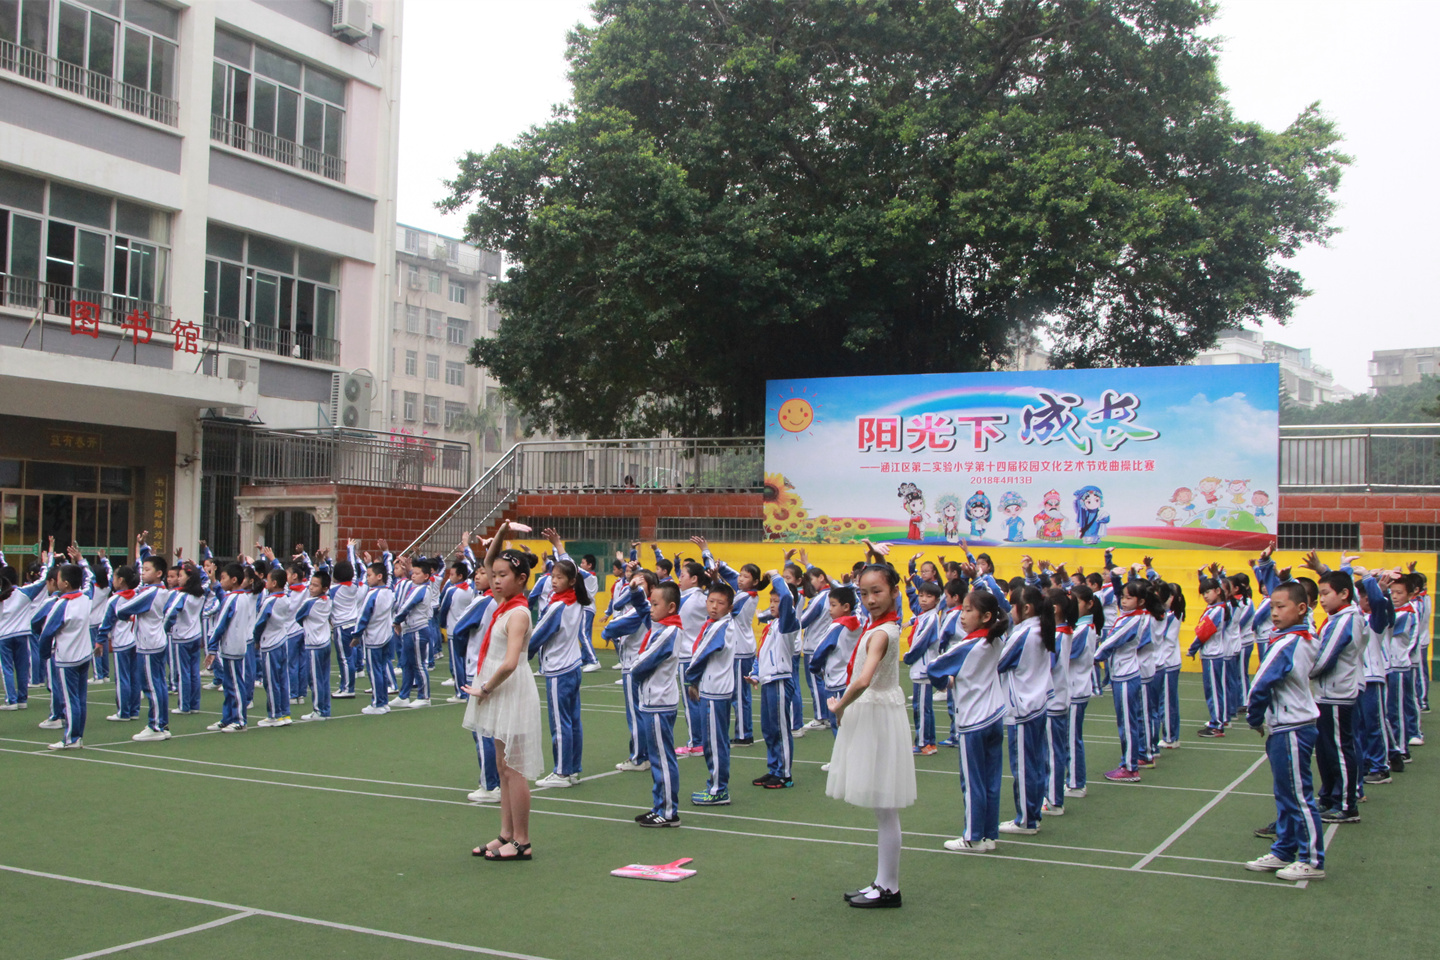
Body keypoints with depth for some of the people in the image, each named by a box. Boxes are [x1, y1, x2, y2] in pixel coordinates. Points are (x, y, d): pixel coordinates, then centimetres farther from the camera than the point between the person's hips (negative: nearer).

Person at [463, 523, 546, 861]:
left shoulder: (518, 614, -18)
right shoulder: (503, 602, 7)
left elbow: (509, 663, -28)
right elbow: (488, 561, 16)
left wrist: (484, 688, -16)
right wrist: (500, 535, 0)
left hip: (512, 691, -9)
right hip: (499, 692, 9)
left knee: (512, 769, -3)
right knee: (503, 767, 13)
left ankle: (522, 842, 4)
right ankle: (506, 835, 21)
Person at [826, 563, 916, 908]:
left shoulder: (880, 633, -22)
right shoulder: (885, 624, 5)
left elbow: (863, 681, -35)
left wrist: (840, 707, -18)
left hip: (877, 715, -10)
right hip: (870, 714, 10)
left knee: (885, 810, 0)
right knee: (883, 811, 16)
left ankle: (889, 888, 9)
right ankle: (883, 883, 25)